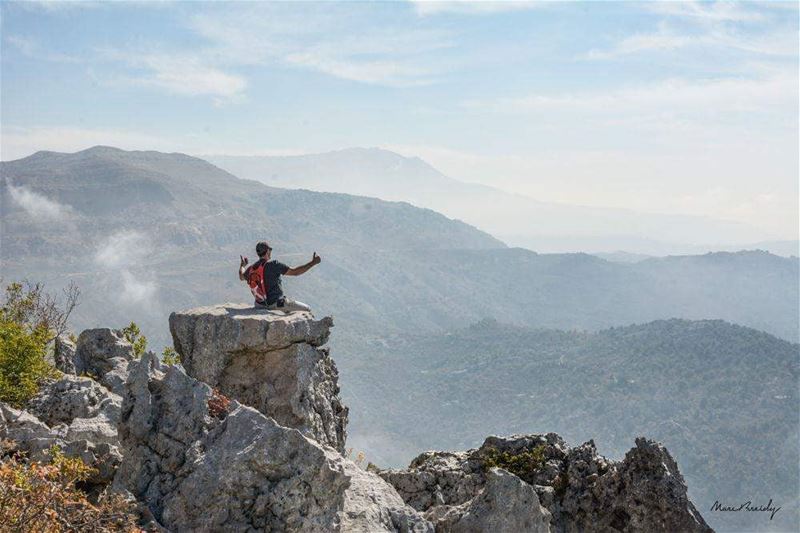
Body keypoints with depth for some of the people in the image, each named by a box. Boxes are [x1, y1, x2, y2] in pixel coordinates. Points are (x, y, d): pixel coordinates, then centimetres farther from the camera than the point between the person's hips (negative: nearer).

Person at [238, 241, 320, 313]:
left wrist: (242, 265, 43)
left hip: (260, 304, 7)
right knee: (306, 309, 2)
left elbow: (241, 277, 23)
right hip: (276, 304, -7)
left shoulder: (251, 268, -1)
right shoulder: (273, 265, -20)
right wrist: (312, 263, -16)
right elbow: (295, 272, -21)